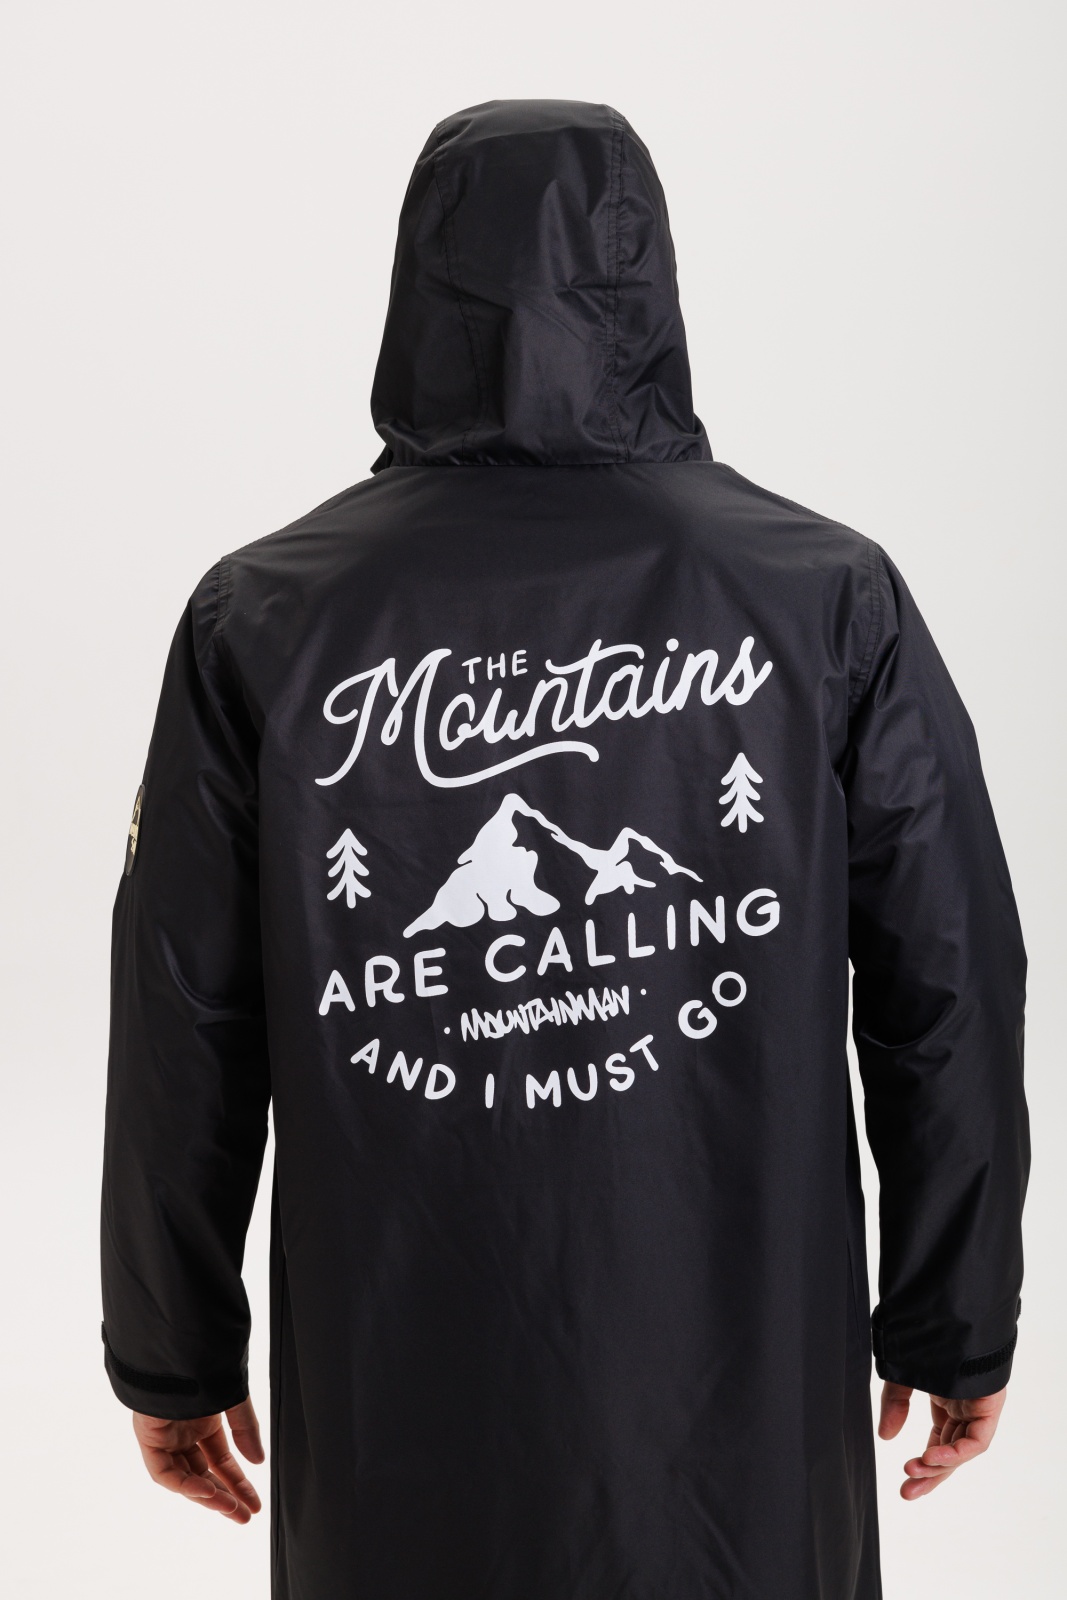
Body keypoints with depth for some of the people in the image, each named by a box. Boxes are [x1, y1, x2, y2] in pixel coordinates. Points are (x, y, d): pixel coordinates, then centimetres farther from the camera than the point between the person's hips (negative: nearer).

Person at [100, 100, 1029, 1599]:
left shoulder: (262, 618, -7)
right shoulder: (832, 597, -8)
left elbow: (183, 1040, -3)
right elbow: (948, 999, -4)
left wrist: (175, 1361, 11)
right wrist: (957, 1329, 10)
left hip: (397, 1408, 1)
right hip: (737, 1414, 0)